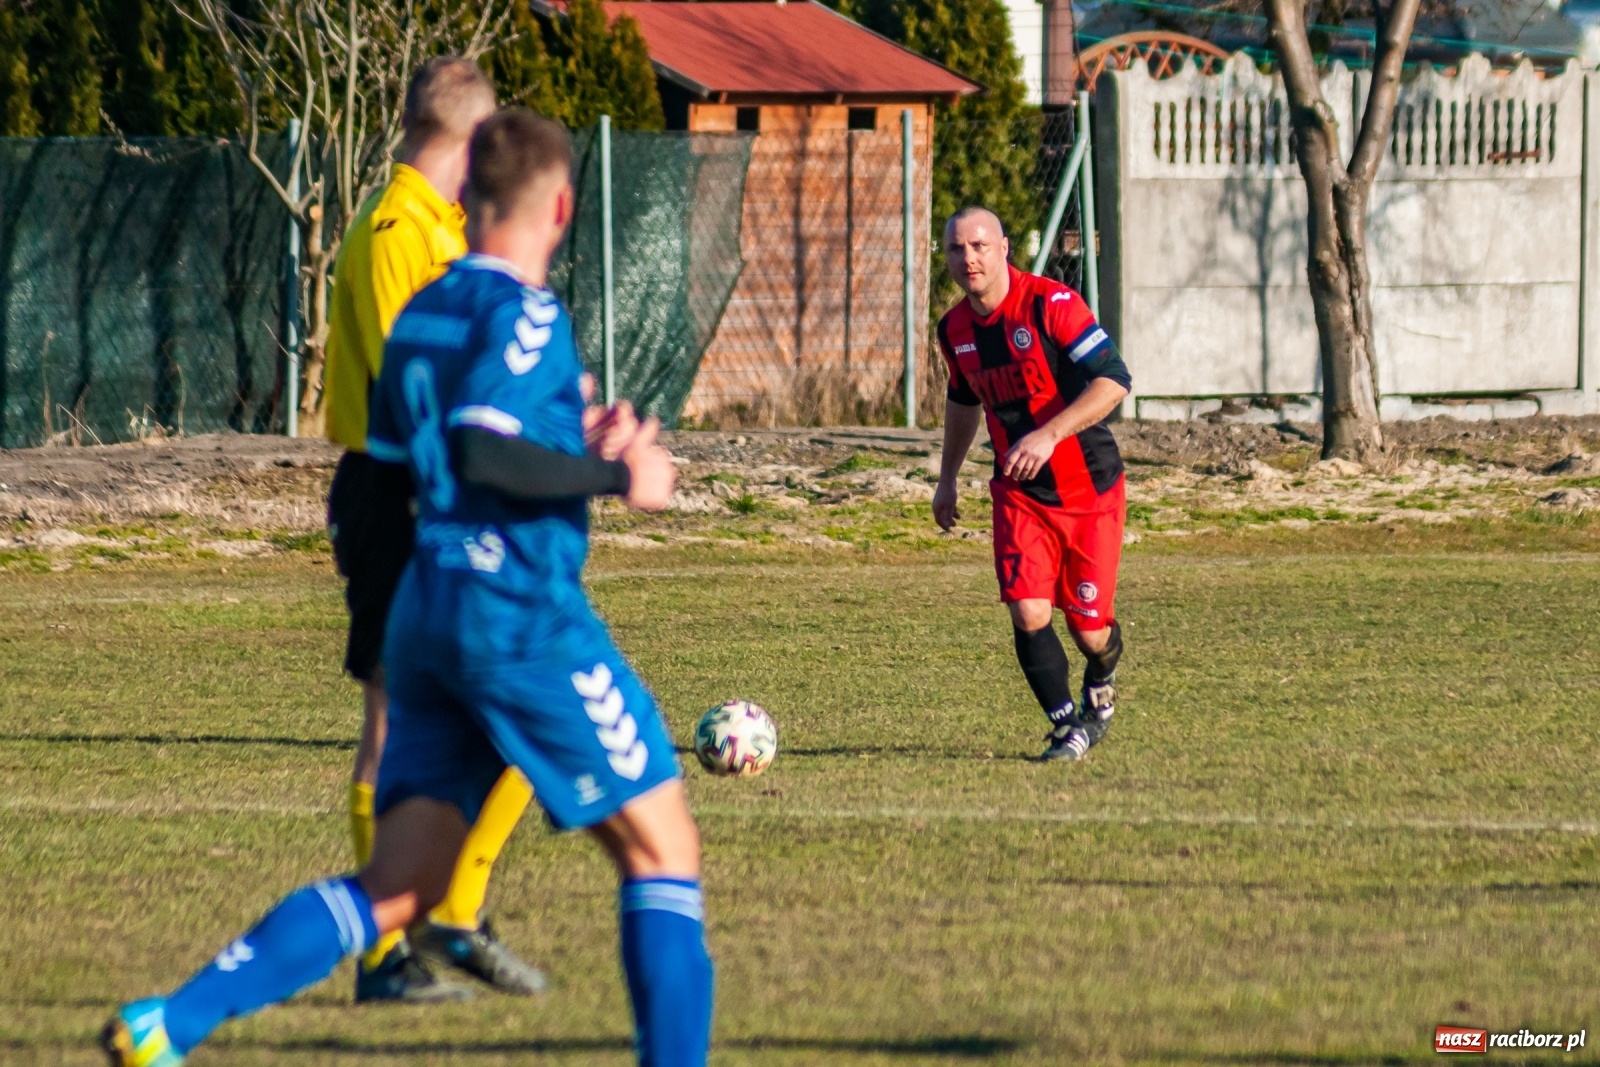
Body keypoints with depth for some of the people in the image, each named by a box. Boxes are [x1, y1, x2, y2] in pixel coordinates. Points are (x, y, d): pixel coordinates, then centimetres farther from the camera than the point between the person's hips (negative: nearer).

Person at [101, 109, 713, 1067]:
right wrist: (616, 476, -15)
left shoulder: (420, 315, 16)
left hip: (424, 613, 8)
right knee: (663, 848, 2)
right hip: (523, 612, -8)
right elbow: (481, 452, -23)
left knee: (398, 888, 4)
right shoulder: (527, 314, -9)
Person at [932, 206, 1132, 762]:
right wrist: (947, 480, 25)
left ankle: (1100, 685, 37)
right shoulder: (955, 329, 1)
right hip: (1019, 494, 4)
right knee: (1029, 615, -14)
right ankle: (1067, 726, 5)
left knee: (1090, 629, 1)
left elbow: (1115, 380, -25)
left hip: (1090, 490, -4)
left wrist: (1050, 434, -34)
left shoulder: (1051, 305, -19)